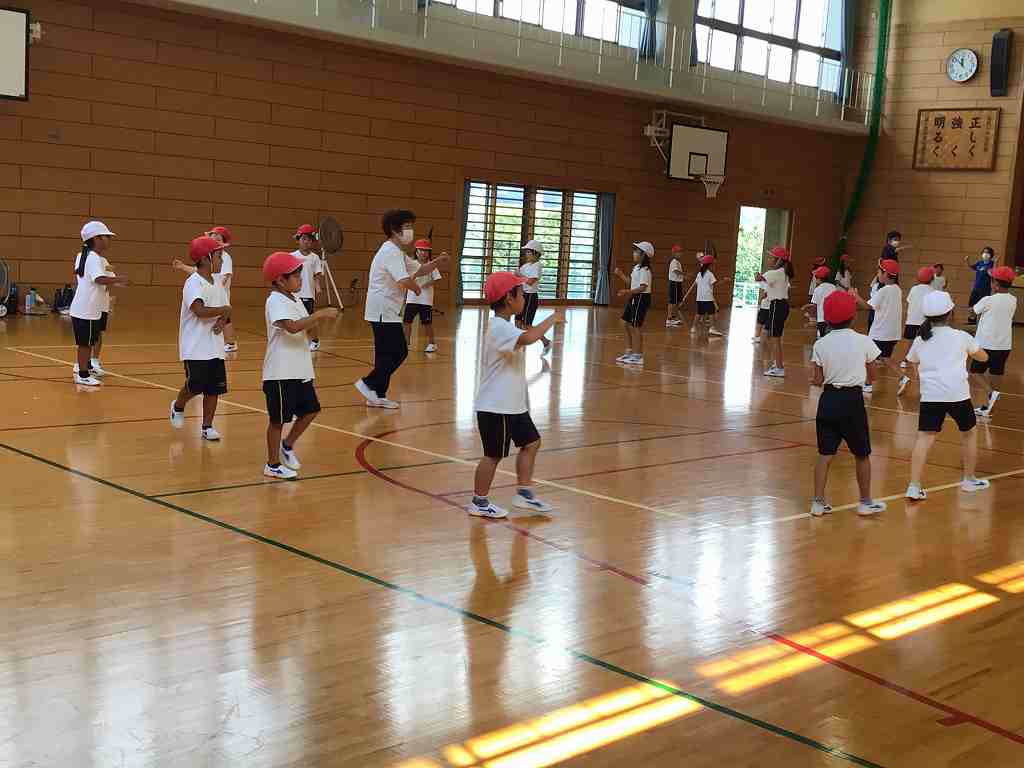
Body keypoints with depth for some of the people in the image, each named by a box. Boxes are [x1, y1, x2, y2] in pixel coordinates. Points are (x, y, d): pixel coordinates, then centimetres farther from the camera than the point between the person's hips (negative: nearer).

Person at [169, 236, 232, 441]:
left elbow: (223, 312, 13)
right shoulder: (193, 283, -14)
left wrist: (222, 320, -9)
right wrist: (225, 310, -15)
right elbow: (201, 311, -28)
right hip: (195, 347, -7)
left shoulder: (216, 283, 11)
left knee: (214, 388, 5)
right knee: (195, 386, -6)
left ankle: (207, 427, 15)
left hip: (215, 346, 7)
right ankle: (178, 407, 24)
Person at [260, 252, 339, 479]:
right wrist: (320, 314, -28)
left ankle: (287, 446, 32)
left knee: (310, 410, 13)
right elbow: (293, 327, -32)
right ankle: (273, 465, 15)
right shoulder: (276, 301, -17)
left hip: (299, 371, 9)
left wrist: (321, 317, 2)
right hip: (281, 373, -9)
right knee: (278, 419, 3)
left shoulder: (295, 300, 12)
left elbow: (305, 327, 17)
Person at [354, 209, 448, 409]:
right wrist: (417, 288, -8)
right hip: (384, 311, -10)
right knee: (398, 352, -8)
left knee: (387, 353, 11)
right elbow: (404, 280, -28)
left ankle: (377, 396, 15)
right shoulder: (391, 252, -15)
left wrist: (437, 262, 3)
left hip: (386, 311, 10)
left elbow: (418, 270, 19)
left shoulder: (396, 252, 18)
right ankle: (368, 383, -2)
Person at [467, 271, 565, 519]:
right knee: (494, 454, 0)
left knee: (531, 442, 14)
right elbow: (528, 338, -39)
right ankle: (479, 502, 14)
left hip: (513, 404, 10)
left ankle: (524, 493, 23)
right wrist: (553, 319, -28)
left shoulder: (506, 327, 12)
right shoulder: (499, 327, -22)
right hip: (496, 407, -10)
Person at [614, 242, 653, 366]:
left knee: (635, 327, -6)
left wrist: (628, 292, -32)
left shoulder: (644, 270, -17)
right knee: (626, 323, 14)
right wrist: (620, 275, 12)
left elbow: (642, 287, -24)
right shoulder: (637, 268, 13)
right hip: (634, 298, 10)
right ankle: (629, 352, 23)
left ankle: (637, 356, 1)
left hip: (641, 298, -10)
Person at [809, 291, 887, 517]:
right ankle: (866, 502, 21)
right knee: (862, 455, 12)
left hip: (829, 400, 2)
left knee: (825, 454, 8)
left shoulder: (821, 344, -3)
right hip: (853, 400, -2)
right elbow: (870, 377, 2)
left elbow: (818, 381, -2)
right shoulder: (863, 342, -6)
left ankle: (818, 502, 8)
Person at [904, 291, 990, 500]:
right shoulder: (961, 337, 5)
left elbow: (914, 365, 19)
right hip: (958, 394, -1)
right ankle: (969, 480, 33)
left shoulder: (920, 340, 8)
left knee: (924, 437, -3)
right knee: (969, 433, 22)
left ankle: (914, 487, -15)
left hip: (930, 395, 1)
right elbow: (983, 357, 22)